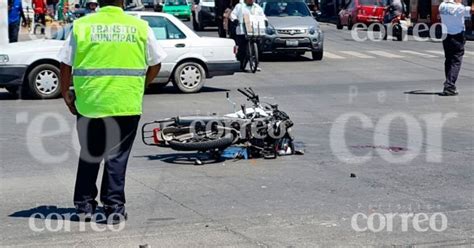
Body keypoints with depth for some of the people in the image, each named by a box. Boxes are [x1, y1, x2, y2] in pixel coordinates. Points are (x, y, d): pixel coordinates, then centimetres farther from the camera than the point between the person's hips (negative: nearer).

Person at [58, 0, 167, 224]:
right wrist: (140, 86, 23)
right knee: (118, 156, 7)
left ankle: (84, 206, 21)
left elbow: (65, 65, 1)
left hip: (89, 102, 1)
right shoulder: (140, 27, 3)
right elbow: (155, 64, 10)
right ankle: (114, 208, 5)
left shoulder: (81, 25, 0)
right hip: (127, 103, -1)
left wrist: (66, 94, 13)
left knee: (89, 155, 16)